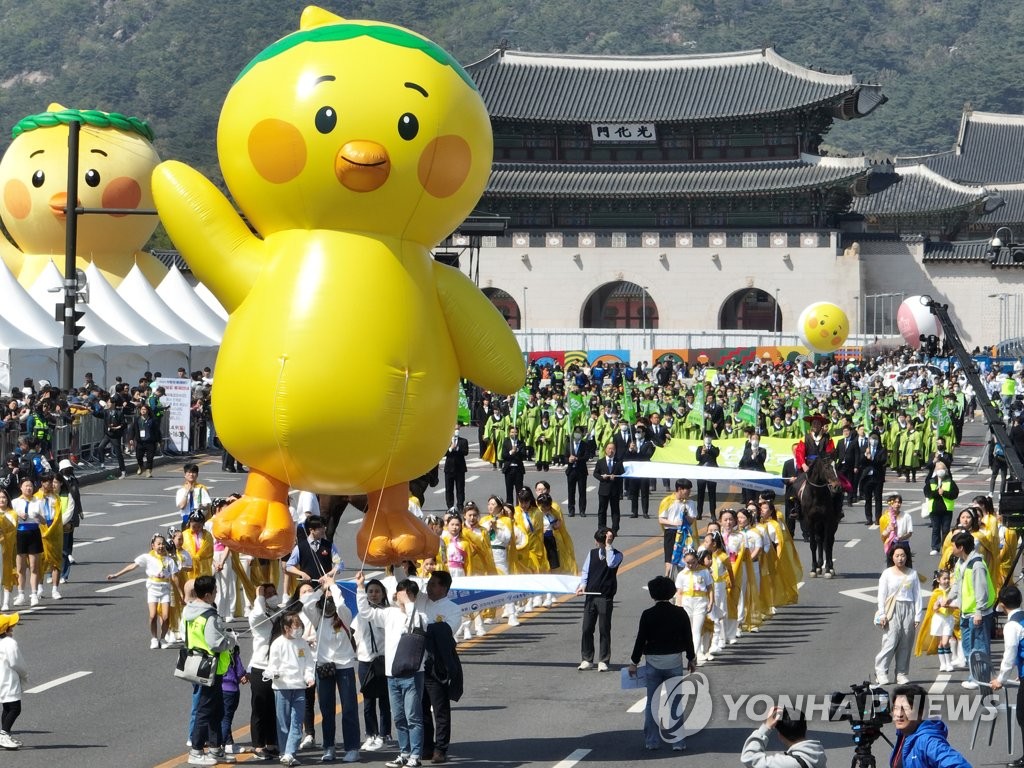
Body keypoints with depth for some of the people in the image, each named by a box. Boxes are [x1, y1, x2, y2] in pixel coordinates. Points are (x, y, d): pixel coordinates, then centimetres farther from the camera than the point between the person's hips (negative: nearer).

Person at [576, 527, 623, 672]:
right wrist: (583, 585, -7)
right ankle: (587, 659, 14)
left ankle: (603, 661, 8)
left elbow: (611, 563, -22)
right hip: (590, 595, 4)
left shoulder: (616, 554, -1)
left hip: (605, 597, -4)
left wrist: (608, 546, -16)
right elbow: (585, 571, 10)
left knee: (604, 630, 1)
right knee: (587, 629, 4)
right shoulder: (592, 553, 10)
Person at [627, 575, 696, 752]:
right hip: (674, 661, 1)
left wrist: (634, 662, 4)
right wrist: (691, 659, 13)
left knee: (652, 703, 8)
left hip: (653, 662, -1)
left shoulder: (648, 615, -10)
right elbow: (688, 638, 0)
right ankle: (678, 742, 6)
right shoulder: (680, 613, -5)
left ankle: (652, 741, 11)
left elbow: (640, 640, -7)